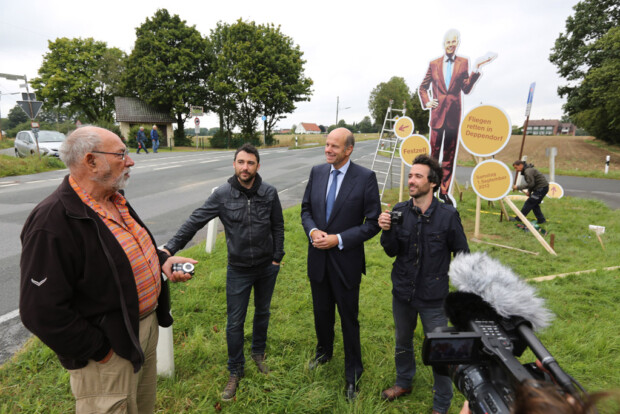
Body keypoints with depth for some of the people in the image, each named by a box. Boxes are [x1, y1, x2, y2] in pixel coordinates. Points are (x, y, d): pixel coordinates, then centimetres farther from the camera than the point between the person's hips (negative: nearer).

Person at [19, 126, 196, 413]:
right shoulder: (53, 223, -26)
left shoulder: (114, 201, 2)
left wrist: (163, 260, -2)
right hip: (110, 350, -8)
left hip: (146, 323, 8)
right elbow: (42, 312, -26)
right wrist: (98, 351, -18)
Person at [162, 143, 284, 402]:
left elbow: (277, 226, 1)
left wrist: (277, 257, 1)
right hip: (238, 269, -2)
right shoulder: (223, 195, -12)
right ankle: (235, 371, 29)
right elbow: (195, 221, -13)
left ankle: (258, 353, 46)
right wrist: (171, 247, -20)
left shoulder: (269, 193, -8)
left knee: (262, 312, 20)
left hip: (267, 267, 2)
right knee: (234, 322, 7)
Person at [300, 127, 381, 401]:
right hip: (318, 258, 5)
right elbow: (306, 209, 9)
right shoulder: (317, 172, 1)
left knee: (349, 319, 11)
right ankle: (324, 352, 51)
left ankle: (353, 374, 34)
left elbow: (373, 223, -12)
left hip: (345, 261, -4)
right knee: (321, 312, 23)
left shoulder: (365, 178, -14)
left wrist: (338, 239, -20)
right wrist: (312, 231, -11)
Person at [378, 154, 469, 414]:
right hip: (402, 293, 3)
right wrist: (387, 231, -23)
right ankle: (404, 383, 51)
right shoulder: (399, 212, -8)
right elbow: (392, 251, -5)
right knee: (403, 343, 24)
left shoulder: (448, 215, -15)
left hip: (434, 297, -3)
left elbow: (463, 256, -6)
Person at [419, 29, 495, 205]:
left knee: (450, 155, 5)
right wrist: (426, 103, 0)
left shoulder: (464, 62, 9)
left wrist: (477, 69, -10)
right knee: (434, 153, 1)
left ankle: (444, 191, 12)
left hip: (454, 114, 1)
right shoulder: (434, 64, 9)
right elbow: (422, 88, 16)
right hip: (437, 113, -1)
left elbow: (466, 89, 0)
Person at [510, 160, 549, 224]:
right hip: (540, 188, 10)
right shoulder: (526, 170, 14)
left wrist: (518, 187, -19)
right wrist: (529, 191, 8)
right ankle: (541, 220, 19)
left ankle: (518, 218, -4)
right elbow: (531, 182, 21)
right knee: (534, 204, 15)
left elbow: (530, 184, -23)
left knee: (529, 203, -7)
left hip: (542, 188, -10)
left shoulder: (528, 171, -19)